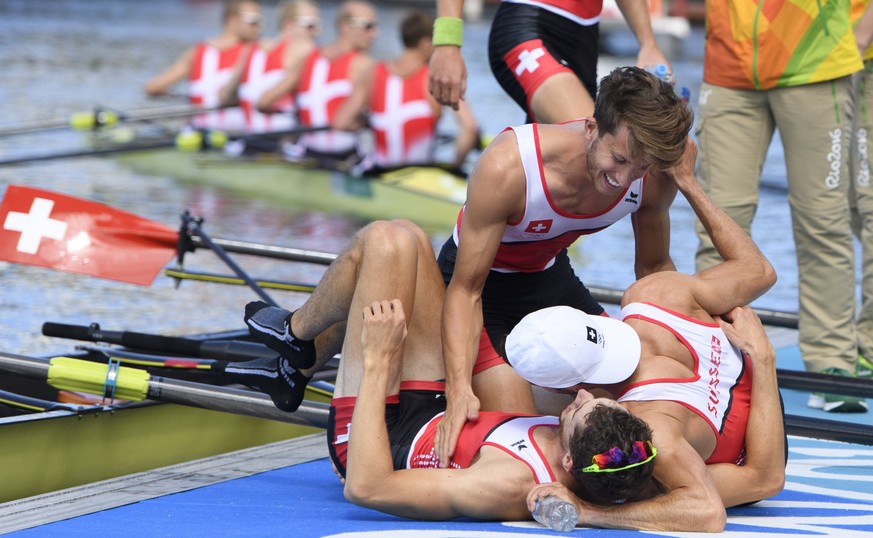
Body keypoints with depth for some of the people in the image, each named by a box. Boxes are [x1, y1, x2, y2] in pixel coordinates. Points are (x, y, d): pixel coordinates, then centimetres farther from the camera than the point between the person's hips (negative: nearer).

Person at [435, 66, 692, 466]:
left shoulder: (654, 180, -23)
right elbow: (465, 291, -31)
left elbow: (654, 268, -1)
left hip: (550, 275, 5)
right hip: (480, 280, -5)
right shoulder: (507, 168, -38)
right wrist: (460, 389, -44)